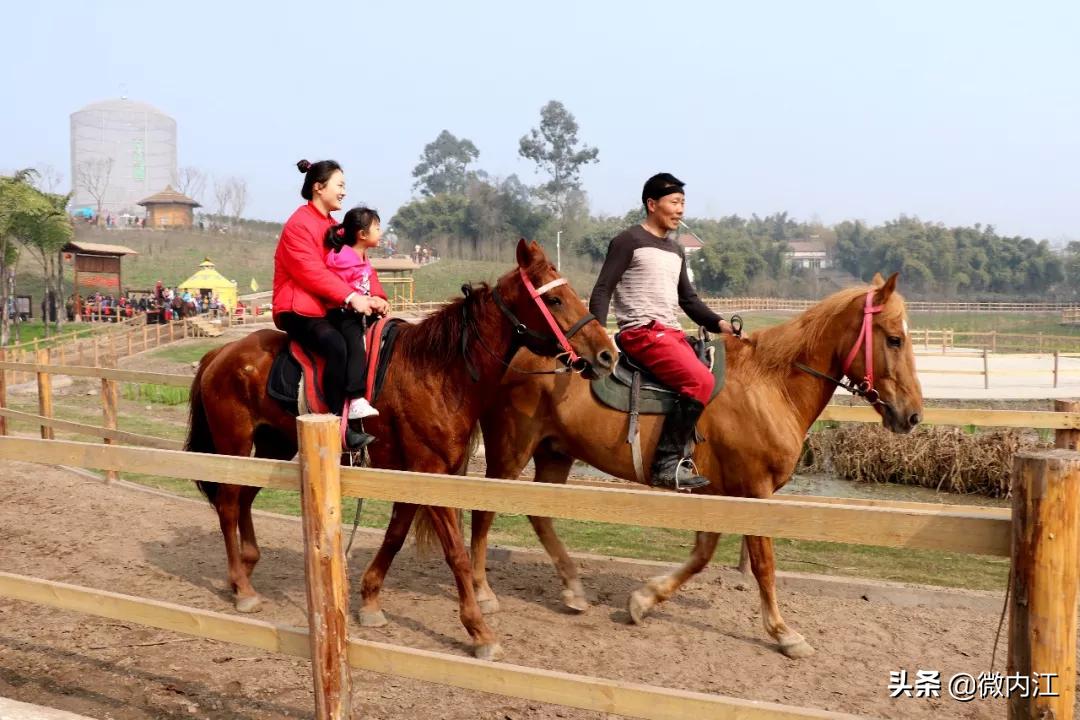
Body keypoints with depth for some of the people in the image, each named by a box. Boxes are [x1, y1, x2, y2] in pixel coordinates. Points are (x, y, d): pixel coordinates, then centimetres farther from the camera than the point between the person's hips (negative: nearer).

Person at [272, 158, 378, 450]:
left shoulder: (333, 226, 20)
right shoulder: (299, 225, -8)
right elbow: (313, 273, -19)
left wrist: (373, 297, -4)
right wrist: (350, 297, -27)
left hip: (327, 308, 10)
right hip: (298, 311, -10)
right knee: (336, 344, -34)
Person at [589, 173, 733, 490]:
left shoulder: (675, 250, 21)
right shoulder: (629, 241, -2)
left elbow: (688, 299, 24)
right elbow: (602, 290, -7)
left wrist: (718, 323, 7)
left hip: (672, 333, 9)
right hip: (642, 333, -9)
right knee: (701, 381, -26)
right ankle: (667, 464, -23)